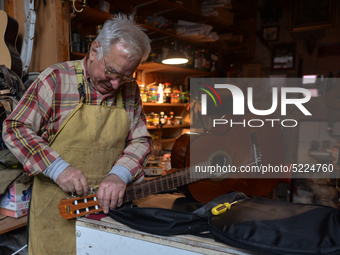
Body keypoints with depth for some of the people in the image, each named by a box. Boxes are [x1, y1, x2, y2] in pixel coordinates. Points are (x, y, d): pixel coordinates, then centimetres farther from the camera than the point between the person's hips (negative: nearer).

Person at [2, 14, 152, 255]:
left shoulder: (130, 90, 1)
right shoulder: (56, 79, -10)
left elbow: (140, 139, 0)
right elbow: (14, 128, -8)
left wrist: (120, 174, -18)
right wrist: (57, 167, -20)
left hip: (108, 204, 3)